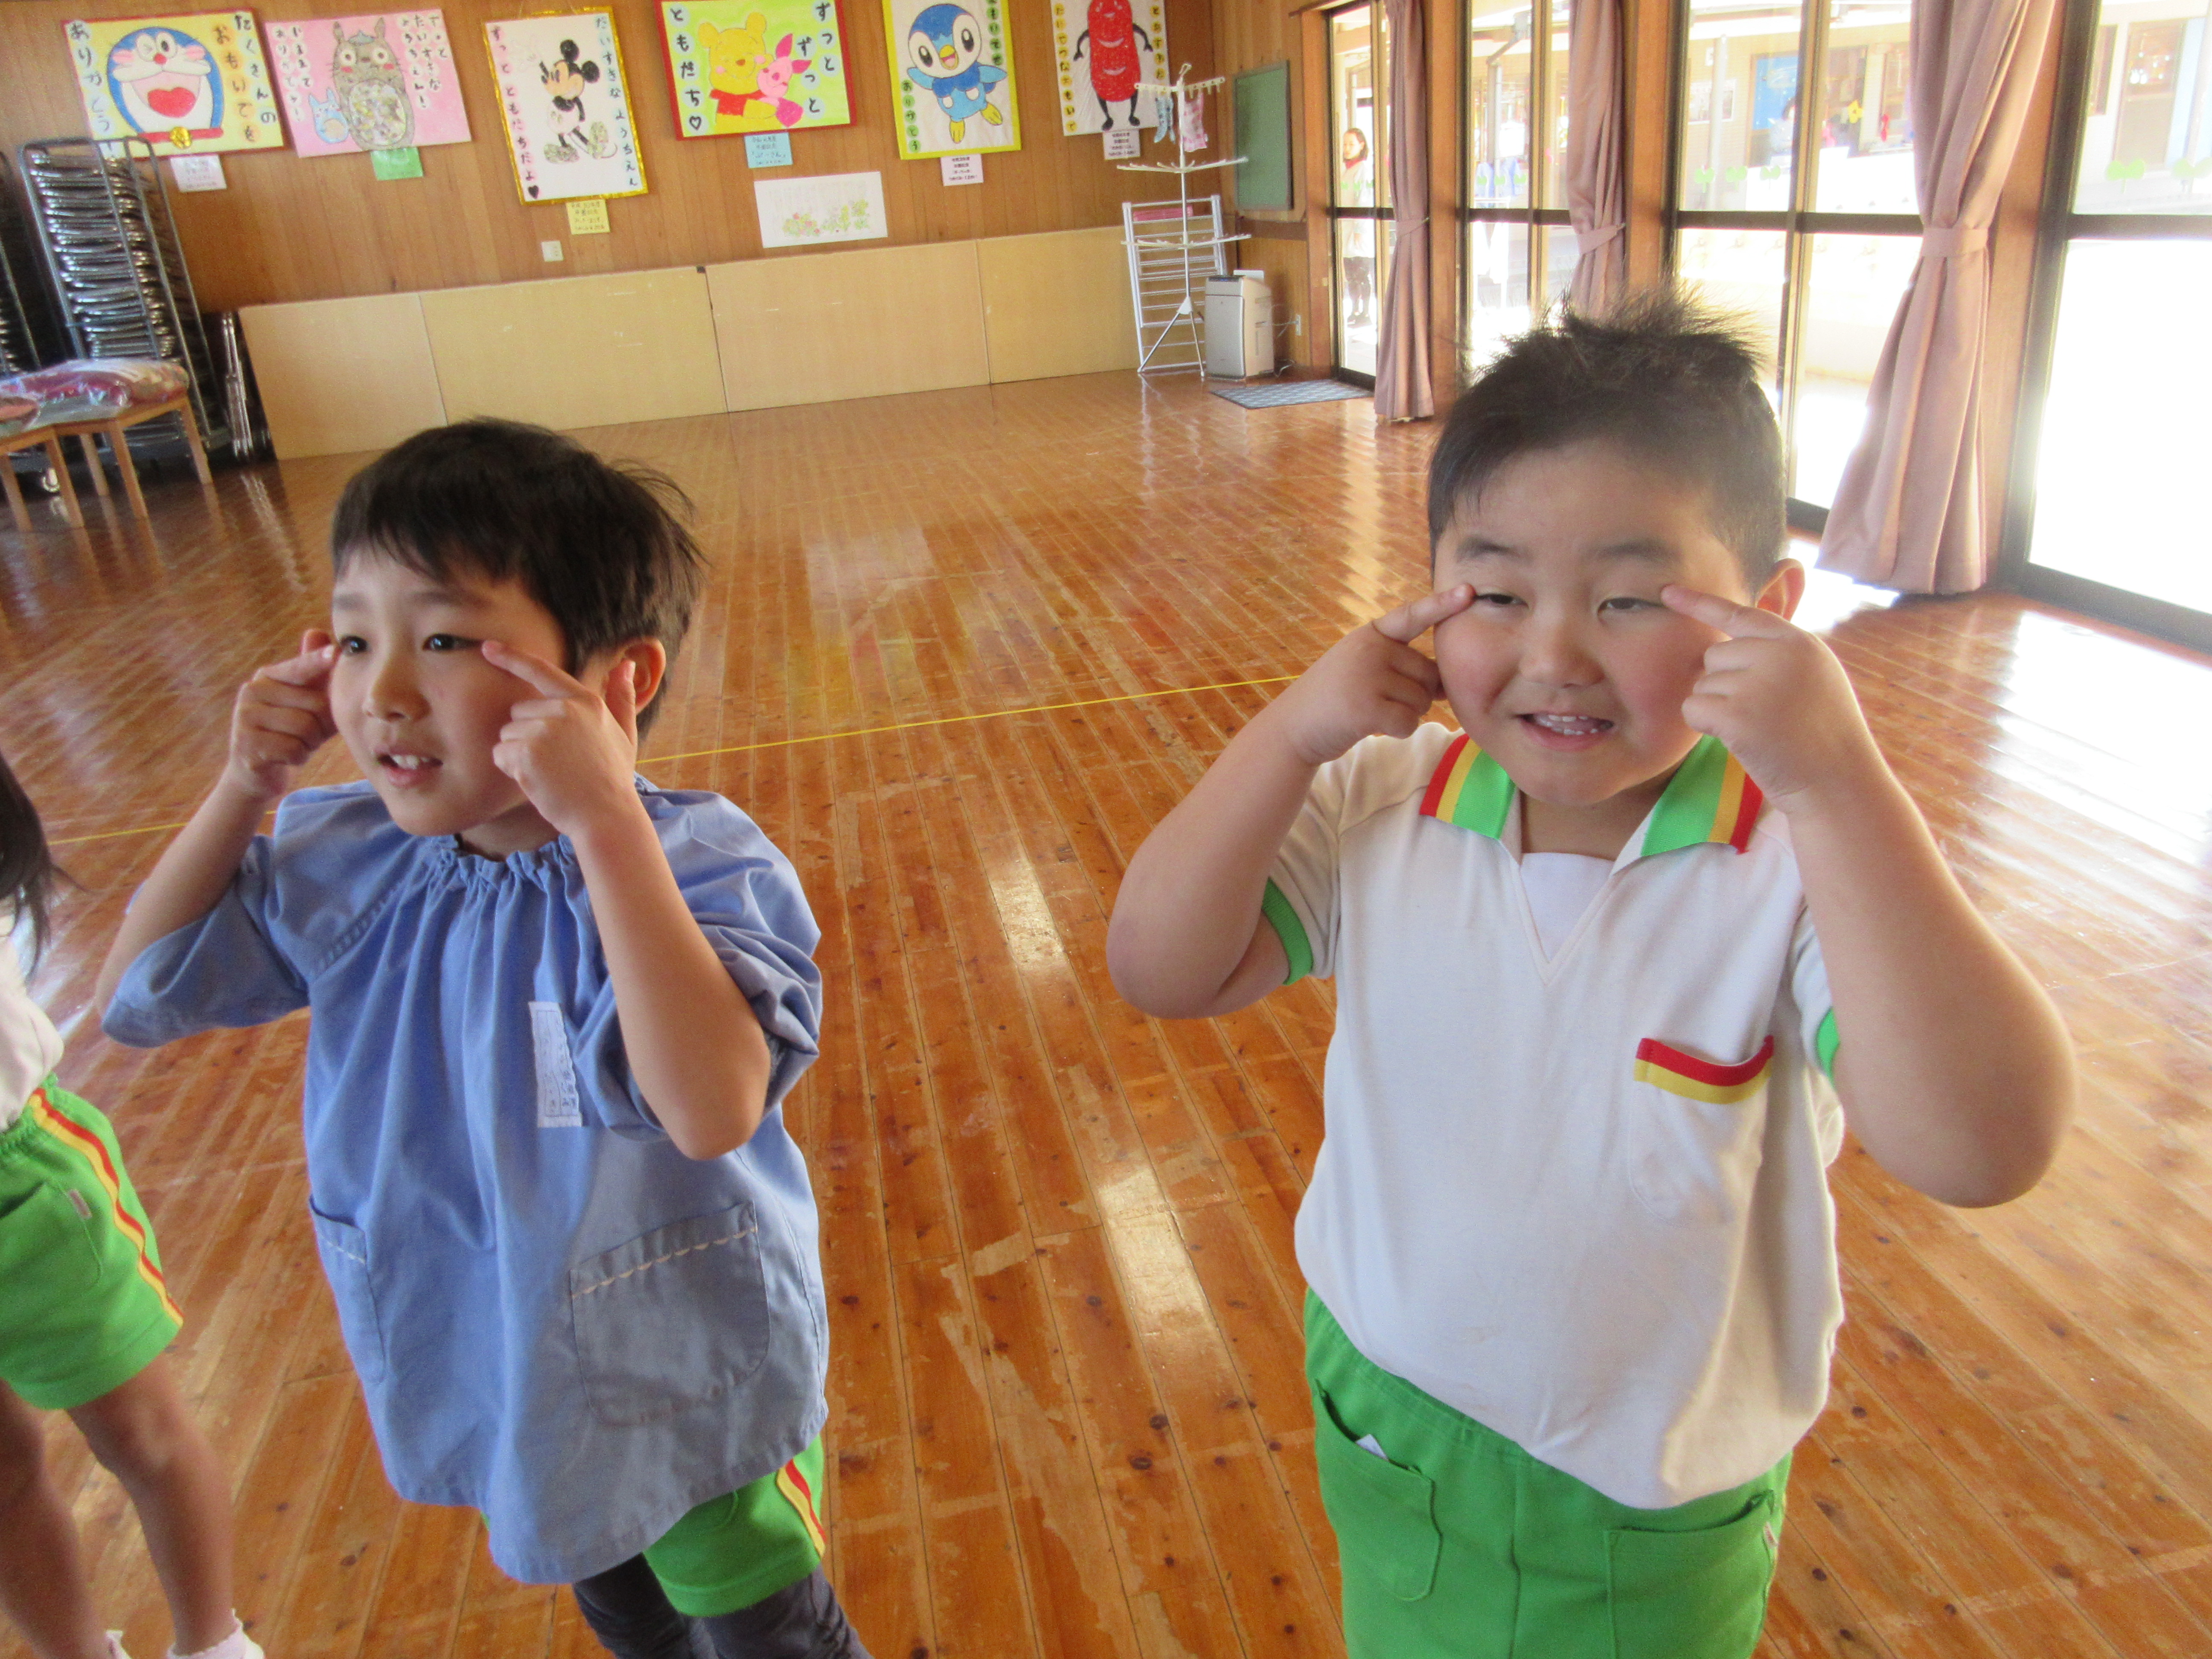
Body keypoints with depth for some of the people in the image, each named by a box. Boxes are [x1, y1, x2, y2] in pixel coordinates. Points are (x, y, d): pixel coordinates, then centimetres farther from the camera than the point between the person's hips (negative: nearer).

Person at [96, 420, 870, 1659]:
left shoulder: (699, 866, -31)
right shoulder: (342, 863, -12)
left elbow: (714, 1111, -46)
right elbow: (138, 992, 1)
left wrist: (607, 823, -49)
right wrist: (246, 788, -13)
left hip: (696, 1391, -5)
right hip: (504, 1378, 6)